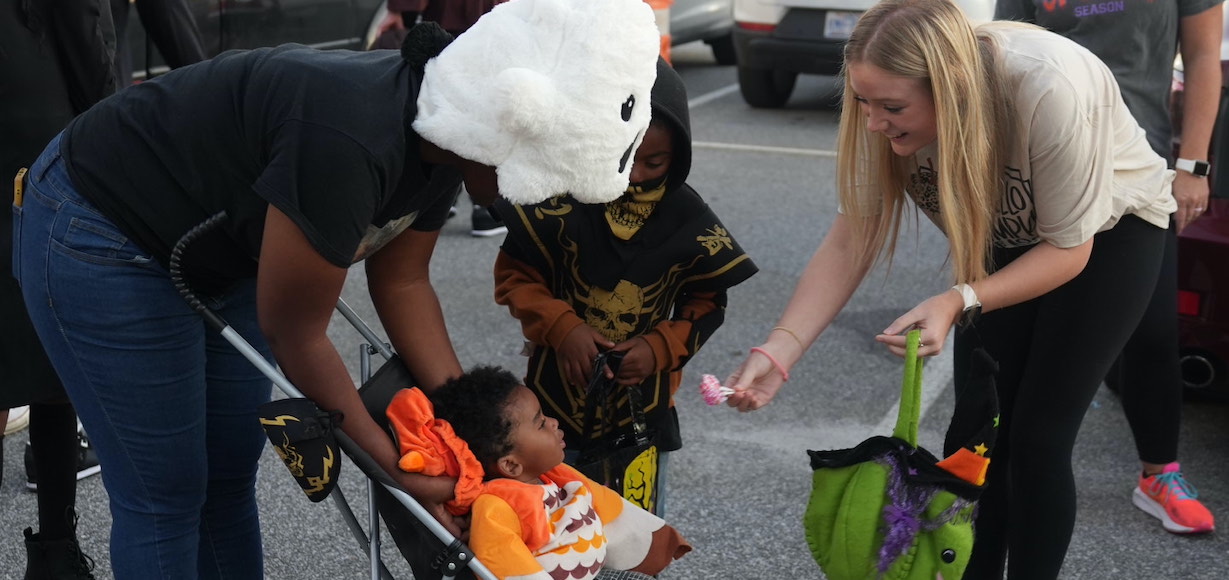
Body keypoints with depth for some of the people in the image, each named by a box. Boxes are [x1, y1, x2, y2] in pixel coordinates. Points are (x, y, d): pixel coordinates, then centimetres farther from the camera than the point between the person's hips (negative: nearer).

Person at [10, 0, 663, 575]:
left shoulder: (438, 133, -10)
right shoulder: (347, 143, -37)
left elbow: (401, 282, 0)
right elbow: (295, 335, -27)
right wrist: (393, 466, -19)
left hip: (213, 254, 8)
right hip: (100, 241, -8)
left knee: (231, 472, 12)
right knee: (167, 491, -1)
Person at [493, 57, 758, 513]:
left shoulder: (687, 219, -5)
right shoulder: (564, 202, -12)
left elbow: (706, 304, 3)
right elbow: (514, 274, -4)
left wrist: (660, 348, -14)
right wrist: (562, 326, -19)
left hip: (643, 401, 1)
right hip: (559, 390, -1)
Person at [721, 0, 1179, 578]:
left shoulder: (1049, 91, -40)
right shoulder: (889, 105, -26)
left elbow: (1069, 249, -28)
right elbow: (852, 237, -23)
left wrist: (957, 304, -41)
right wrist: (778, 351, -33)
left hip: (1108, 232, -4)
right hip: (1005, 236, 4)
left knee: (1036, 437, -8)